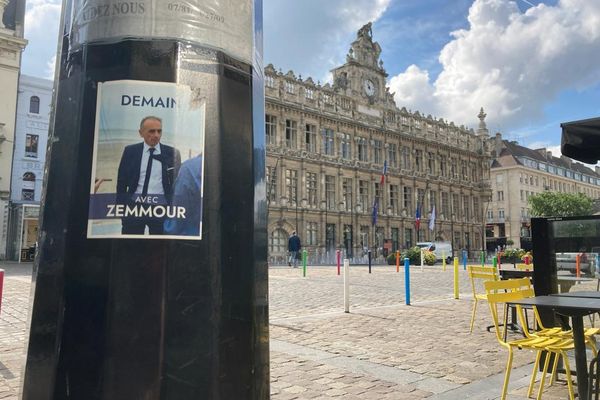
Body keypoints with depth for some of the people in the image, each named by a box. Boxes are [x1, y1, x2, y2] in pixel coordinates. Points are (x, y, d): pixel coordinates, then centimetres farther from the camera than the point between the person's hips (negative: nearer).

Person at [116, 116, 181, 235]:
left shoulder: (170, 153, 2)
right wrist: (121, 206, 3)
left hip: (160, 206, -1)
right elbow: (121, 181, 8)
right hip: (134, 204, 1)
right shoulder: (130, 151, 5)